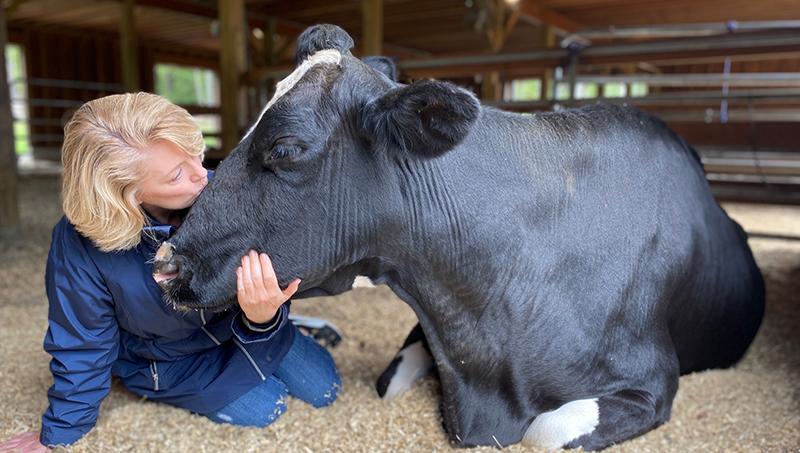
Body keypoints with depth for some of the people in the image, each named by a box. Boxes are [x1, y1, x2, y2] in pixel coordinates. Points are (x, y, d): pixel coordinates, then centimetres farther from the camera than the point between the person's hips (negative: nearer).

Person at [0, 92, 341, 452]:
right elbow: (82, 346, -15)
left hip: (243, 327, 2)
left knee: (324, 390, 8)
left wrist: (264, 317, -49)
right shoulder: (81, 245, -31)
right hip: (168, 360, -2)